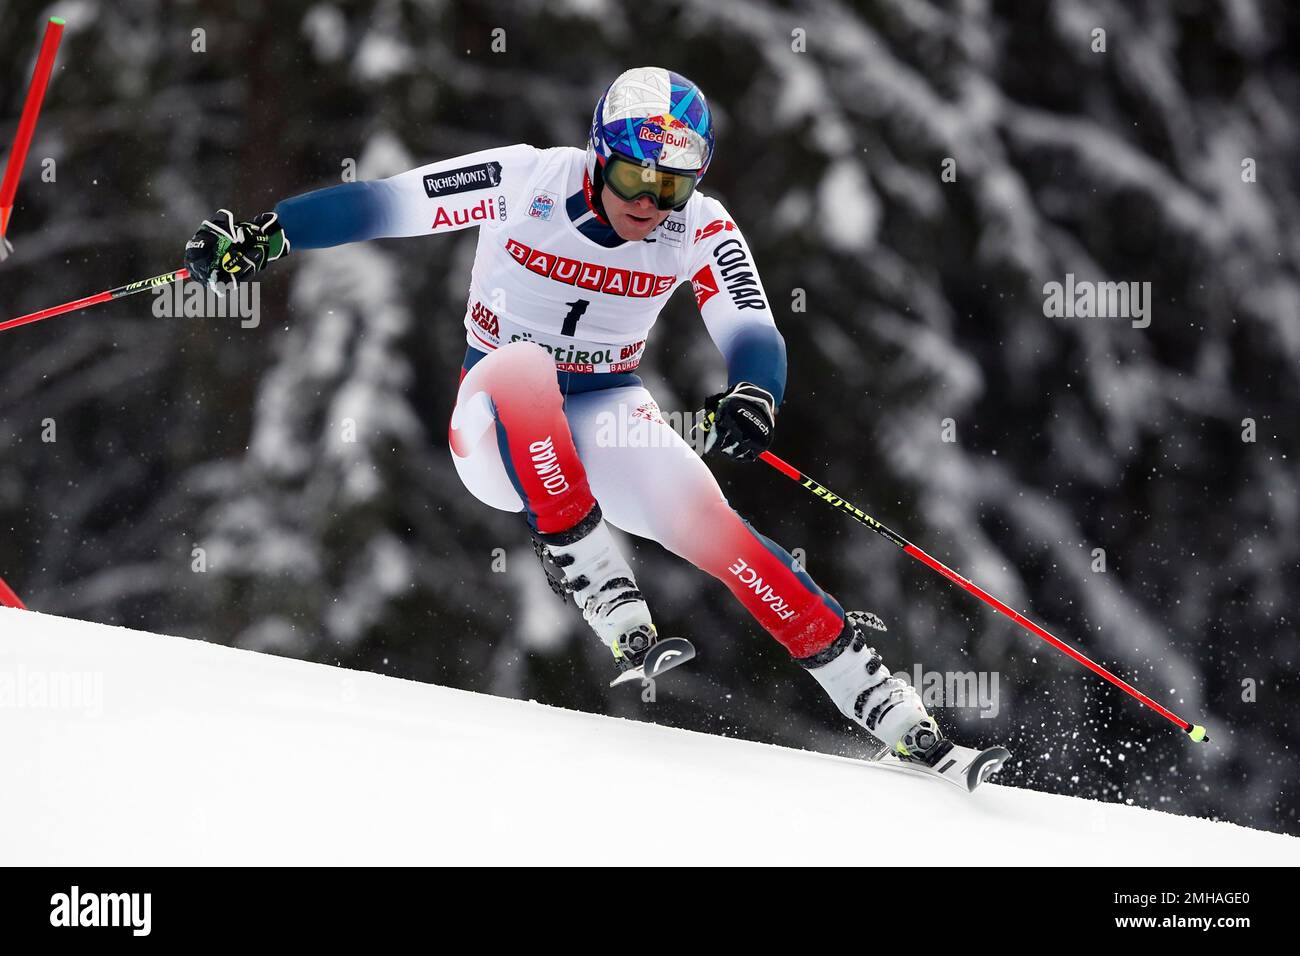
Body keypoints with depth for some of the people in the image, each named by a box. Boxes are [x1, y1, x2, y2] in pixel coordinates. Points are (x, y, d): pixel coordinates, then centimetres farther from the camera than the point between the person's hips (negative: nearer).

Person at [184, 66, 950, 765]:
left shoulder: (701, 230, -11)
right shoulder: (526, 182, -16)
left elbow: (754, 336, -20)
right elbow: (378, 205, -12)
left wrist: (753, 397, -42)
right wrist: (264, 238, -22)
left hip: (607, 418, 2)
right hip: (498, 429, -1)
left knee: (702, 519, -25)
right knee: (521, 367, -37)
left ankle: (873, 694, -20)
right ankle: (608, 598, -37)